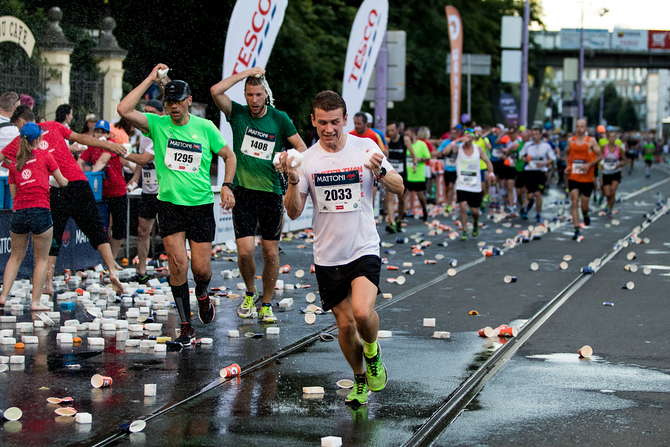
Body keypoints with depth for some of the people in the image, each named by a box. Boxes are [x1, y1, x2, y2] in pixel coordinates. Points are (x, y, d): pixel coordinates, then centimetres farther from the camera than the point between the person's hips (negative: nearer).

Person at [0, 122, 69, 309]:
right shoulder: (44, 155, 3)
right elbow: (62, 182, 11)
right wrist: (65, 180, 33)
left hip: (18, 212, 4)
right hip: (40, 211, -4)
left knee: (16, 257, 16)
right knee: (42, 259, 5)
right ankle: (36, 301, 3)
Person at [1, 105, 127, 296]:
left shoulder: (21, 141, 9)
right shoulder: (53, 126, 14)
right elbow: (79, 138, 11)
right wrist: (106, 144, 14)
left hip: (54, 191, -1)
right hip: (78, 182, 1)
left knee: (52, 238, 9)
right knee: (96, 230, 4)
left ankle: (48, 284, 6)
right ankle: (112, 271, -9)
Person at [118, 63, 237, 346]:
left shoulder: (205, 127, 2)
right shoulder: (157, 125, -2)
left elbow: (229, 155, 14)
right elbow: (124, 110, -16)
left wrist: (226, 185, -1)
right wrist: (150, 79, -12)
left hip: (201, 205, 1)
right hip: (170, 204, -1)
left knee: (201, 269, -1)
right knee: (178, 264, -11)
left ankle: (202, 295, 36)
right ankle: (186, 327, 0)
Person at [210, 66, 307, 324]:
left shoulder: (279, 119, 2)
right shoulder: (237, 113, 2)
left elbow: (301, 147, 7)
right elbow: (216, 91, -13)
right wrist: (247, 73, -10)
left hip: (271, 193, 1)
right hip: (243, 193, -1)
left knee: (271, 252, 3)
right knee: (245, 251, -9)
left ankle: (267, 304, 18)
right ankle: (250, 293, 19)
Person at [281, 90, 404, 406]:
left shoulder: (365, 148, -4)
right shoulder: (306, 159, -2)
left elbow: (399, 189, 1)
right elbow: (294, 212, -2)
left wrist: (380, 172, -20)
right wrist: (293, 180, -20)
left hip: (364, 249, -2)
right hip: (328, 257, 2)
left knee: (363, 312, -24)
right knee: (345, 324, 7)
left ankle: (372, 351, 10)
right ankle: (360, 380, 32)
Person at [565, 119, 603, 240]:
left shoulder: (591, 141, -3)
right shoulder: (571, 141, 5)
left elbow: (600, 156, -1)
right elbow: (567, 154, 21)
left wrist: (589, 164, -15)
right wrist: (568, 166, 4)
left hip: (587, 179, -1)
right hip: (573, 177, 1)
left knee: (584, 205, 4)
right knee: (574, 202, -9)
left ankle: (585, 215, 41)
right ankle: (577, 230, -8)